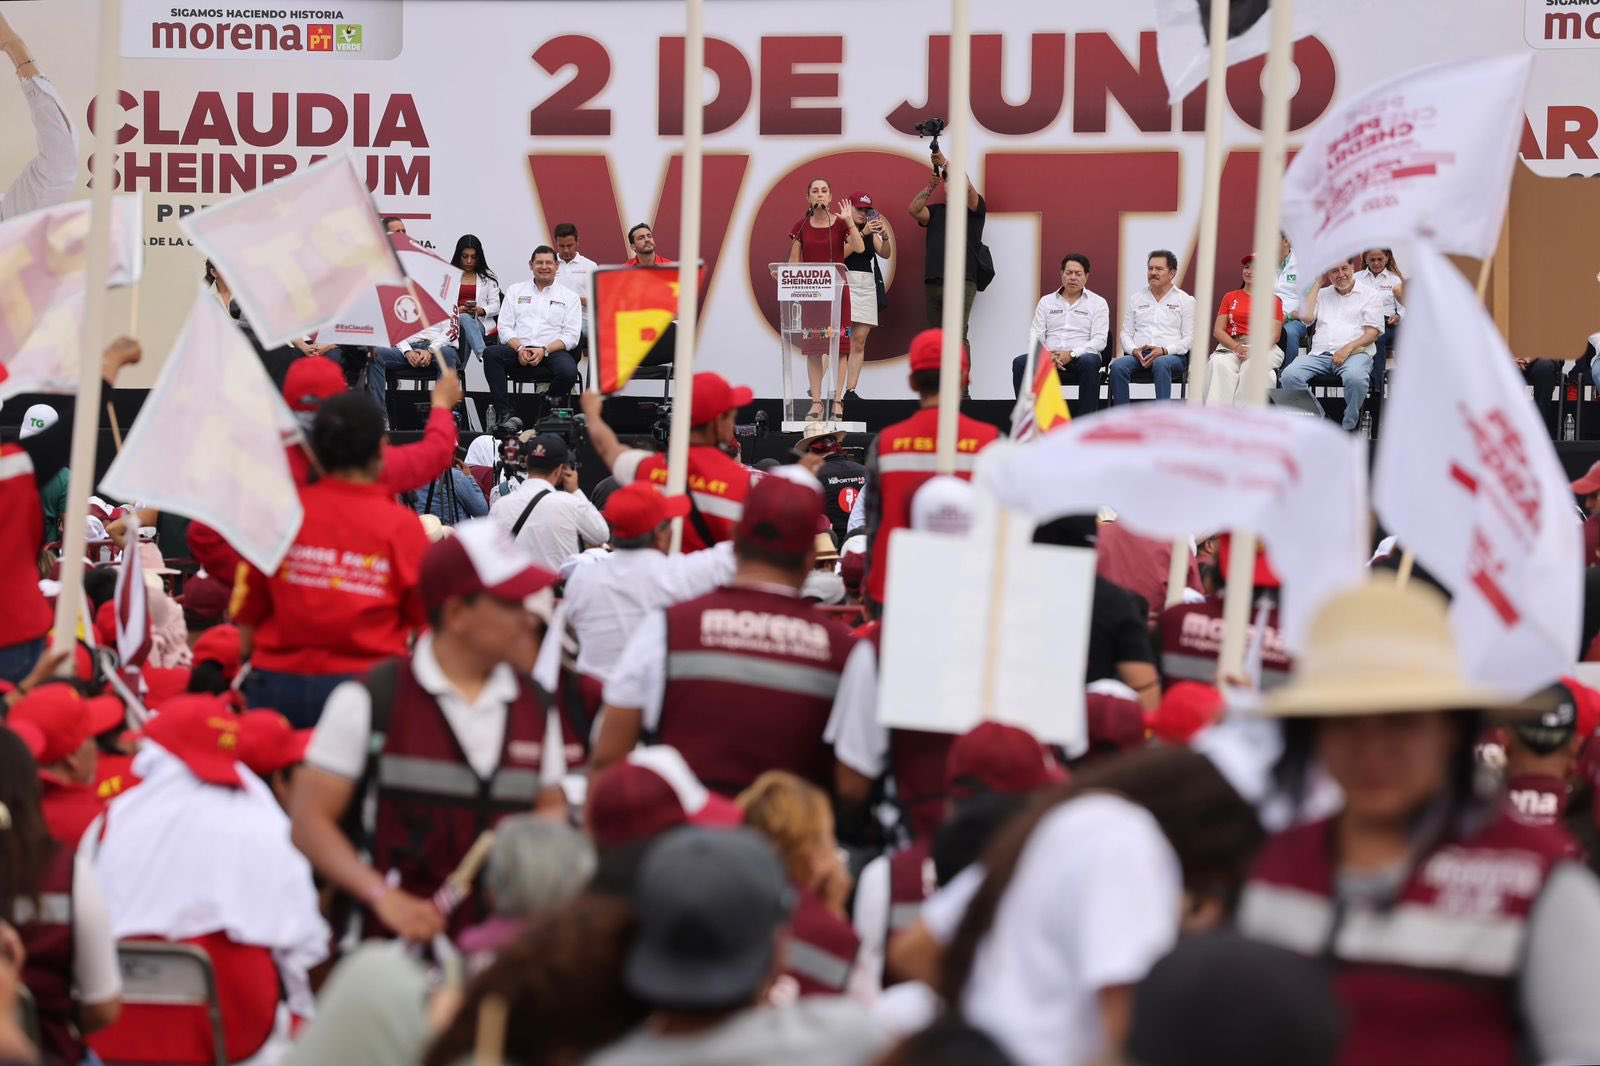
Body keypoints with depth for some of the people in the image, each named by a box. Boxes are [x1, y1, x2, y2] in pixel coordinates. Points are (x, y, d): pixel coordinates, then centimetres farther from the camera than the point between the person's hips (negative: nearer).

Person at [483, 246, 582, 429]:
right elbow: (505, 328, 9)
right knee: (490, 353, -29)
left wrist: (544, 351, -14)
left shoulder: (569, 297, 11)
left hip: (553, 350, -2)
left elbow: (571, 336, 2)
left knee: (568, 372, -35)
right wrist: (520, 348, -11)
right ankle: (503, 413, -30)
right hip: (518, 347, 2)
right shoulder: (515, 291, 17)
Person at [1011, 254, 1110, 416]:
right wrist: (1047, 355, -12)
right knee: (1020, 363, -27)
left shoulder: (1098, 303, 11)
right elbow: (1036, 336, 10)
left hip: (1081, 357, -2)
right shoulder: (1046, 301, 18)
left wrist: (1071, 354, -16)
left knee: (1089, 363, -38)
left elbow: (1100, 340, -1)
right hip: (1049, 359, 2)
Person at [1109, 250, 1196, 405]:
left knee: (1160, 364, -40)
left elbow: (1189, 338, 3)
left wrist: (1164, 351, -13)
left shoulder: (1186, 300, 11)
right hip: (1138, 356, 3)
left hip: (1172, 356, -3)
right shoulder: (1136, 299, 21)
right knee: (1118, 365, -31)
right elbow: (1126, 334, 18)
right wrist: (1135, 350, -6)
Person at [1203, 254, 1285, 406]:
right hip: (1230, 346, 2)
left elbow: (1275, 335, 3)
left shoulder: (1273, 300, 14)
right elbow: (1218, 331, 11)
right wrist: (1237, 347, -9)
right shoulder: (1231, 297, 22)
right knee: (1220, 364, -33)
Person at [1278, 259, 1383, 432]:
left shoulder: (1370, 296, 11)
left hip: (1355, 352, -3)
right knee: (1290, 376, -26)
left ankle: (1349, 428, -22)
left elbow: (1372, 333, 1)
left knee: (1355, 378, -40)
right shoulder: (1322, 294, 24)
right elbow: (1305, 316, 6)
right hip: (1320, 354, 3)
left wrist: (1348, 348, -16)